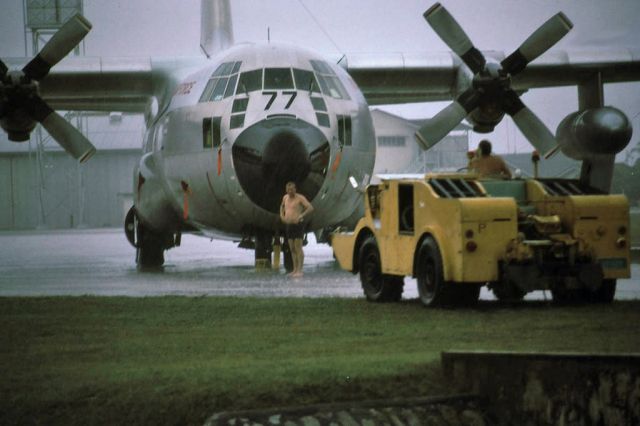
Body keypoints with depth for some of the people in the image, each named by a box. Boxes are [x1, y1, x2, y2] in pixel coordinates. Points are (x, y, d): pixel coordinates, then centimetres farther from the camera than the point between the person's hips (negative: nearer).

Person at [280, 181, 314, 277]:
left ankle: (300, 271, -9)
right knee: (292, 249, 9)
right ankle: (295, 270, 15)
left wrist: (301, 216, -27)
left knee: (298, 248, -10)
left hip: (298, 225, -7)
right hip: (289, 226, 7)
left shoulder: (300, 198, -12)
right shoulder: (286, 197, 10)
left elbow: (311, 208, -19)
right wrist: (281, 215, 11)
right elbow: (282, 206, 30)